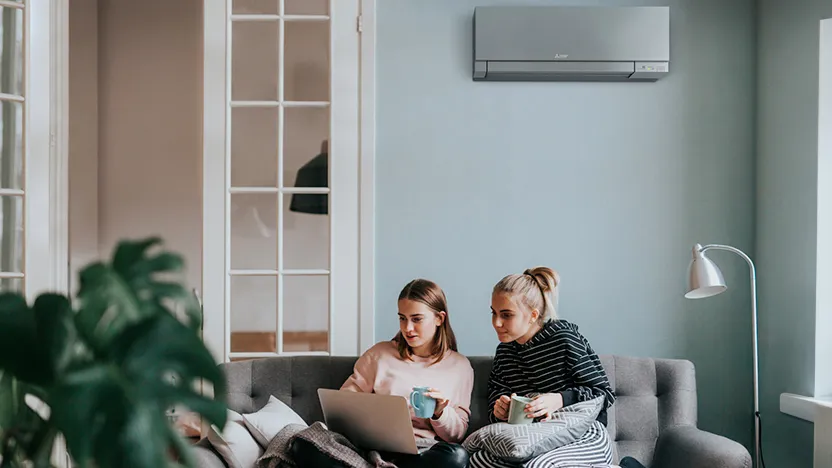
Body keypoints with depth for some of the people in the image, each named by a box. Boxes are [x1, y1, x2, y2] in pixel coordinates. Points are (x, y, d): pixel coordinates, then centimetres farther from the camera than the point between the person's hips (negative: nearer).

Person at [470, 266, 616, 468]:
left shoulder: (563, 338, -8)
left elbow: (604, 394, -7)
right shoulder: (504, 351, 10)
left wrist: (559, 400, -22)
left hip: (584, 435, -6)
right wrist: (499, 412, -13)